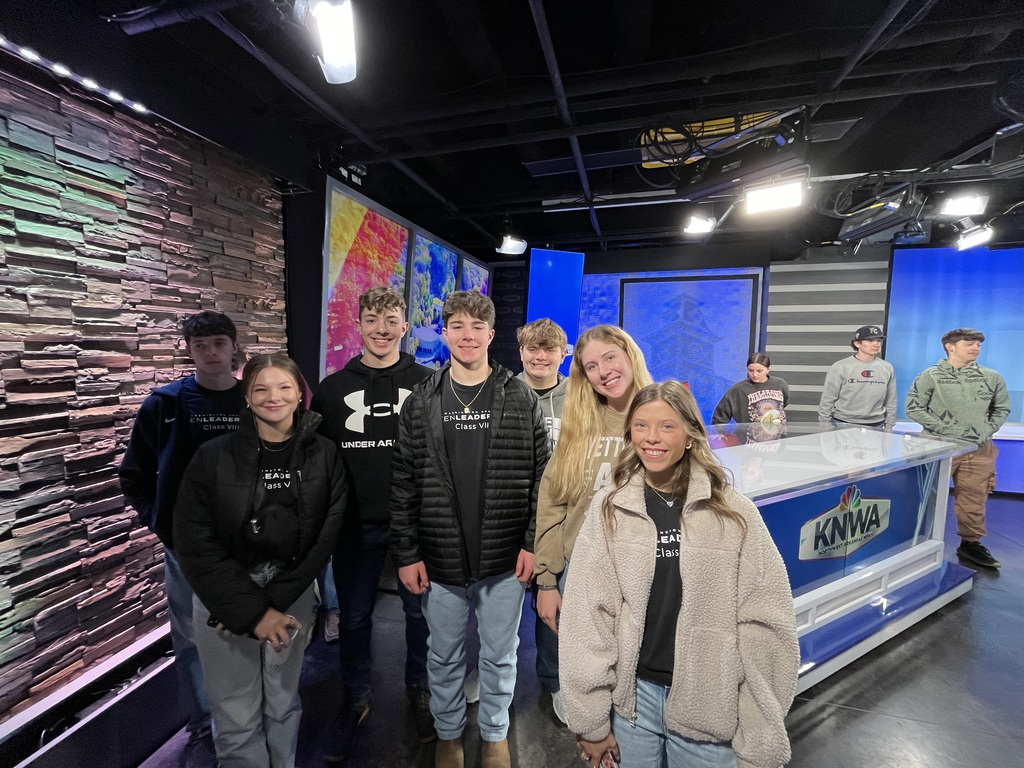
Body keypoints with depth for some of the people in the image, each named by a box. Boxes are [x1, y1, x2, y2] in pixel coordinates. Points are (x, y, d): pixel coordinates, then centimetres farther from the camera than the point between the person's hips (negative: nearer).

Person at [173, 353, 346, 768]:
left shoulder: (324, 456, -7)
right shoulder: (213, 456, -9)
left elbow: (325, 537, -6)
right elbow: (196, 544, -9)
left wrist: (275, 601, -12)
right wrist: (252, 610, -12)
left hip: (292, 595, 1)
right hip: (223, 599, -1)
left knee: (284, 706, 17)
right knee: (237, 719, 9)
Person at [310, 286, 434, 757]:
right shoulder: (332, 388, 2)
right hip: (355, 525, 2)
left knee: (420, 611, 15)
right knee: (353, 617, 17)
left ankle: (419, 690, 41)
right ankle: (356, 698, 42)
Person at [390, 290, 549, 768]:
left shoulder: (521, 399, -5)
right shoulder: (420, 403, -2)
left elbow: (540, 476, -3)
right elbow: (403, 485, -1)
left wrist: (533, 543, -6)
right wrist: (407, 553, -2)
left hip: (505, 561, -1)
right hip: (440, 560, 1)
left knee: (499, 656, 18)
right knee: (444, 656, 21)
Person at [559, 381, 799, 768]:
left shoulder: (734, 514, -8)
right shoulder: (609, 509, -7)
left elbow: (764, 624, -5)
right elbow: (586, 617, -5)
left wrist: (761, 733, -3)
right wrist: (591, 719, -3)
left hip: (710, 702, 0)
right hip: (633, 694, 1)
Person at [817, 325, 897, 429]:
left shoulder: (887, 368, 5)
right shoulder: (840, 367, -7)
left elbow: (891, 403, 12)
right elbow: (827, 401, -6)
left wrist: (888, 429, 10)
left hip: (875, 426, 3)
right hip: (842, 425, -3)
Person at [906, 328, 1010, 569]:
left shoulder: (991, 377, 8)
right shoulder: (930, 376, -5)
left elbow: (1002, 409, 17)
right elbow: (914, 408, -7)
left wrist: (985, 433, 1)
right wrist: (948, 430, -12)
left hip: (979, 449, 4)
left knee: (973, 499, 10)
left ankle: (971, 543, 26)